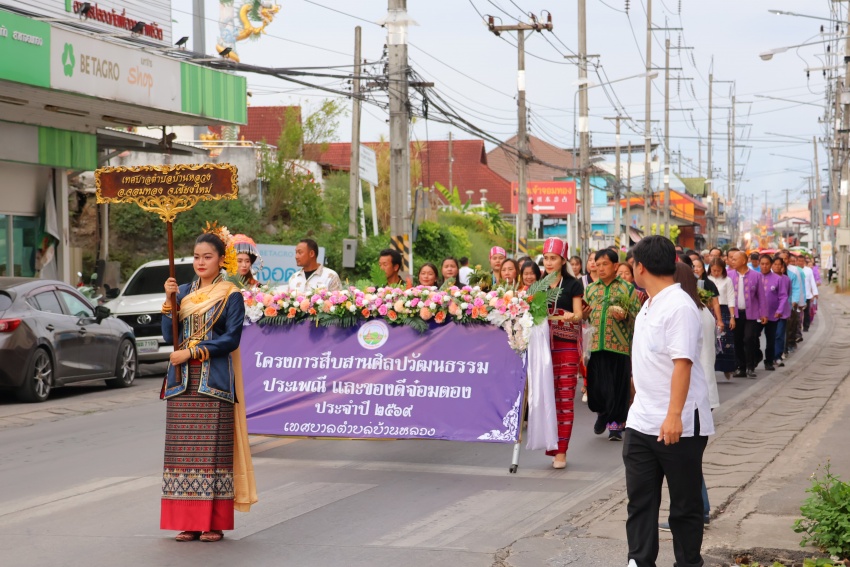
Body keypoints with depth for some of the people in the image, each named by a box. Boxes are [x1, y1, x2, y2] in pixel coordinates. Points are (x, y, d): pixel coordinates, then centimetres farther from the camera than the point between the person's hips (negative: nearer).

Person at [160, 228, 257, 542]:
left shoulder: (230, 295, 0)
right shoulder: (183, 292, 13)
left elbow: (231, 339, -8)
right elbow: (169, 336, 5)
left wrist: (192, 352, -12)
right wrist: (169, 300, -6)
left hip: (214, 383, -4)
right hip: (182, 381, 5)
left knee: (213, 451, -5)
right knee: (183, 451, 2)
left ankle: (214, 522, -2)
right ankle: (188, 521, 7)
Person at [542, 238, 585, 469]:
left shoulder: (573, 285, 2)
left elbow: (578, 315, -3)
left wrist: (569, 317, -24)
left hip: (566, 346, -3)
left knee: (566, 398, -5)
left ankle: (561, 451, -4)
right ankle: (551, 446, 11)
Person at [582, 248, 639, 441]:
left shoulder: (627, 289, 5)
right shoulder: (590, 289, 15)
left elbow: (639, 315, 1)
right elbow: (582, 315, 21)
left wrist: (625, 316, -18)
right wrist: (584, 315, -1)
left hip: (619, 345, -3)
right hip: (595, 344, 3)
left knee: (618, 386, -1)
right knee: (596, 384, 2)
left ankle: (616, 424, 10)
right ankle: (602, 413, 29)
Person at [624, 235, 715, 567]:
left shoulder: (679, 307, -16)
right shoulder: (650, 306, 12)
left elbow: (682, 363, -23)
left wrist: (674, 415, -29)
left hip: (678, 426, -8)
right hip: (642, 423, 8)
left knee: (684, 505, 5)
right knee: (640, 499, 7)